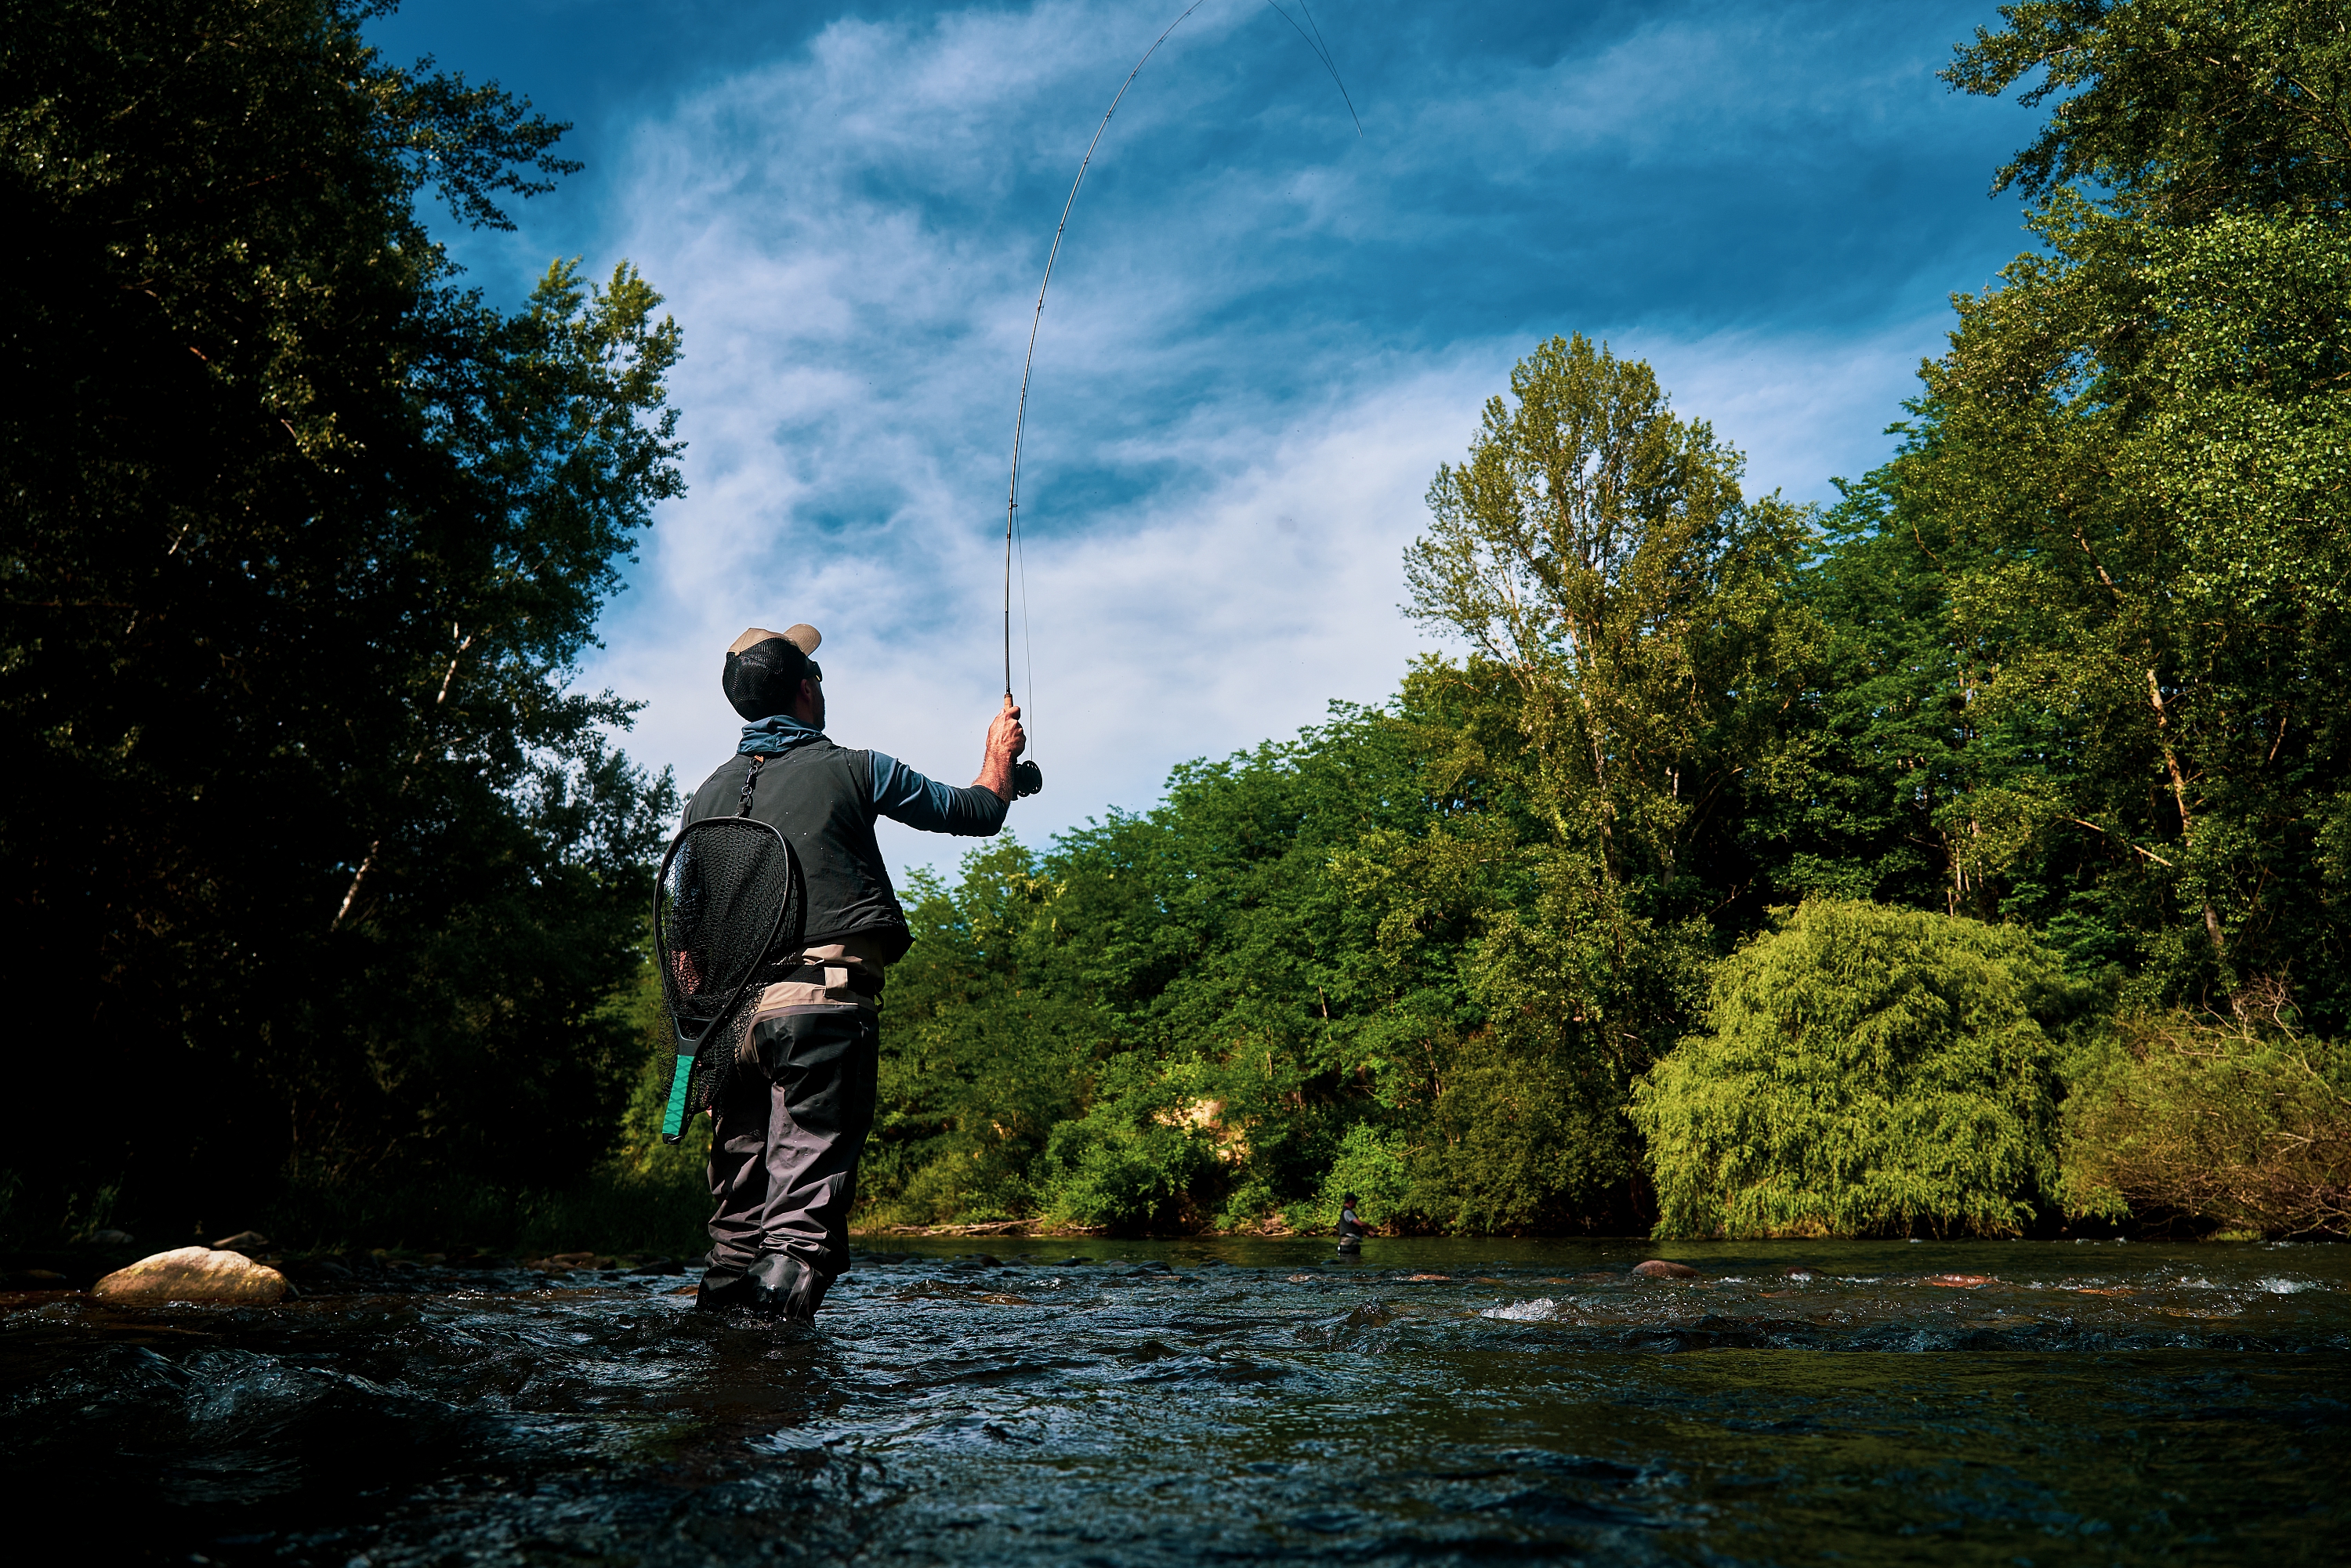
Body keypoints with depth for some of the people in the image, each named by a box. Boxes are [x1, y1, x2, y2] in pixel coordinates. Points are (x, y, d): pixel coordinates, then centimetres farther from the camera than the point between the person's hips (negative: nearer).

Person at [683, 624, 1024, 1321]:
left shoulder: (706, 796, 16)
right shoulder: (853, 769, 3)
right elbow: (977, 813, 13)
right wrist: (1000, 754, 33)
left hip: (731, 1012, 5)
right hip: (826, 1002, -5)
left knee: (736, 1219, 13)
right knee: (805, 1207, -9)